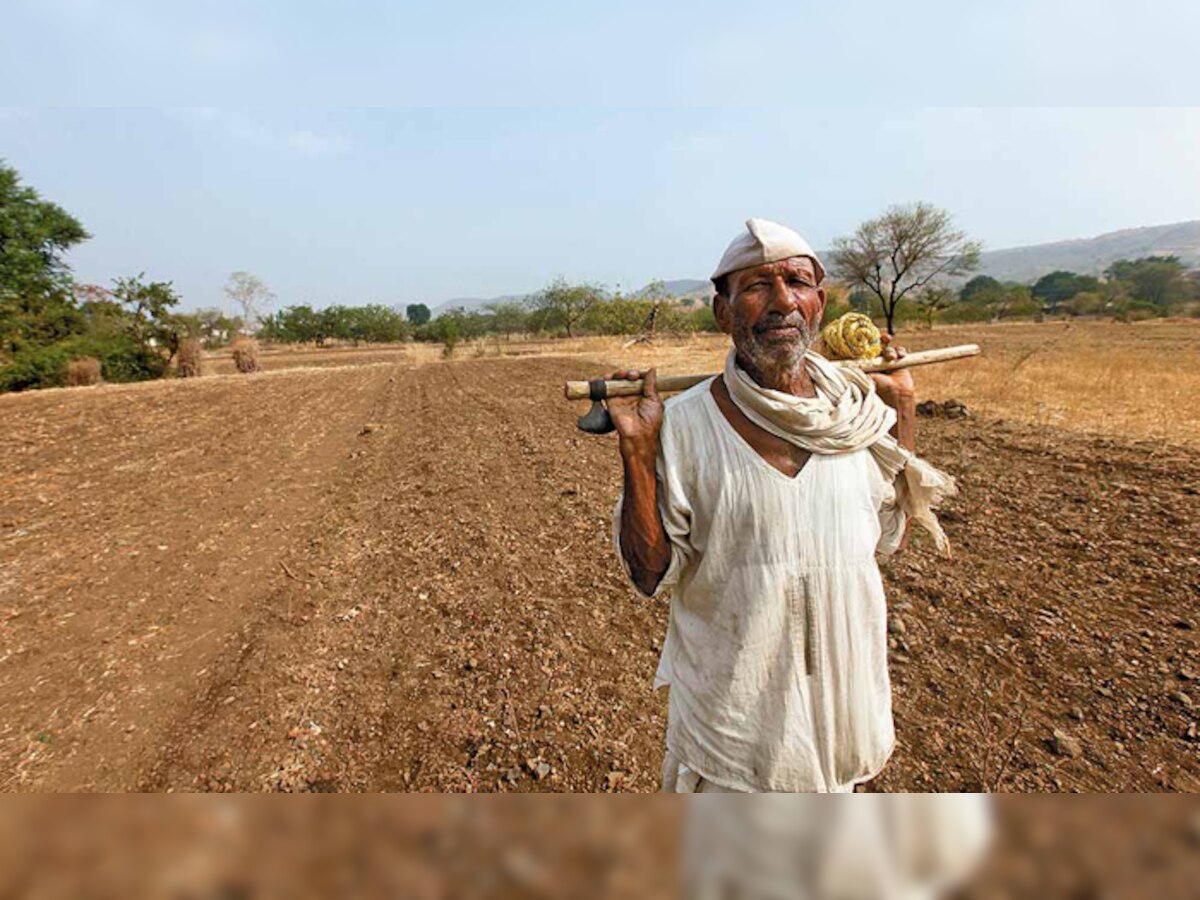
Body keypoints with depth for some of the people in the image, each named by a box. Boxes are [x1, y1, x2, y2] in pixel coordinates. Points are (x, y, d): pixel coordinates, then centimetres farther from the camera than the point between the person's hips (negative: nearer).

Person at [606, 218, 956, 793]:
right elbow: (650, 577, -15)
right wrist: (637, 450, -26)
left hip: (843, 695, 5)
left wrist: (903, 407, 2)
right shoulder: (683, 425, -18)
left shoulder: (859, 412, -5)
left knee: (834, 786, 27)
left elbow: (888, 535, 8)